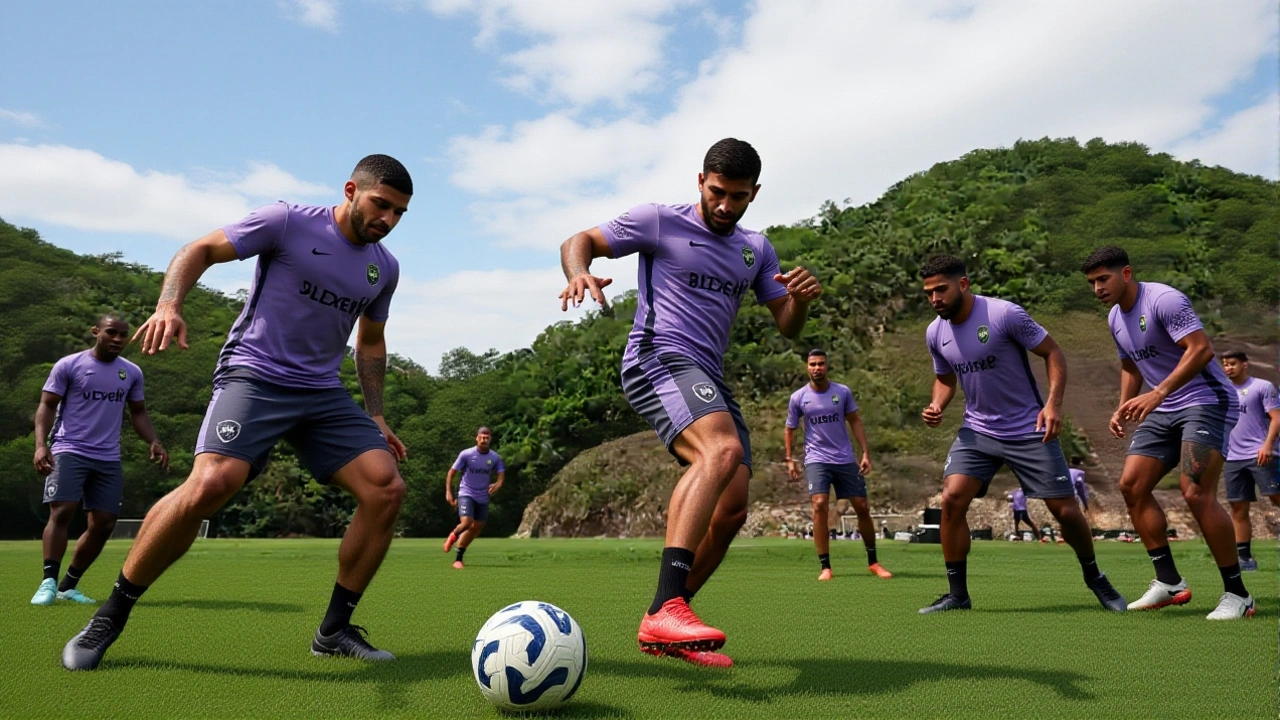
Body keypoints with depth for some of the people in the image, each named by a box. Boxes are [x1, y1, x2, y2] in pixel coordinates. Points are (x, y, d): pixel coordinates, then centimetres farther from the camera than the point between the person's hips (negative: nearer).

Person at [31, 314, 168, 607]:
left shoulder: (132, 372, 9)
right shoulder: (68, 365, -2)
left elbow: (138, 412, 18)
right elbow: (47, 406, -2)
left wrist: (153, 442, 2)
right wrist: (41, 444, -17)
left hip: (109, 459, 4)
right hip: (69, 451, -4)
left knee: (104, 523, 2)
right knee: (62, 511, -18)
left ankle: (68, 586, 15)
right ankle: (48, 582, -9)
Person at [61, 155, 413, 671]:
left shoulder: (384, 268, 11)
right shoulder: (289, 222, -5)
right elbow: (201, 250, -1)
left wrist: (375, 417, 15)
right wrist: (169, 305, -20)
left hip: (323, 392, 6)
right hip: (253, 374, -5)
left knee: (386, 488, -11)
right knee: (211, 483, -28)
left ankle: (334, 630, 4)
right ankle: (109, 618, -5)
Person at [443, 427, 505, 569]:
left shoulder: (495, 458, -2)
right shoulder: (466, 454, -10)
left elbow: (501, 476, 3)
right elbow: (451, 472, -4)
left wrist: (497, 485, -19)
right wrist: (448, 492, -9)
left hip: (483, 497, 4)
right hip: (466, 493, -4)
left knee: (476, 528, 6)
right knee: (466, 522, -23)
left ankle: (458, 558, 20)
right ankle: (454, 535, 13)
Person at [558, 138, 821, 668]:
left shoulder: (756, 250, 20)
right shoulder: (660, 221, 3)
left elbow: (787, 327, 17)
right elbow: (579, 241, 3)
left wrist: (802, 298, -6)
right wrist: (579, 273, -21)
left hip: (708, 378, 8)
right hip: (658, 359, -7)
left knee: (731, 509, 2)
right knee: (724, 449, -34)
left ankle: (666, 633, 15)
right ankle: (665, 609, -40)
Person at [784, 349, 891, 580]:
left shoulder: (843, 392, -1)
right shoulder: (798, 397, -3)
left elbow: (855, 421, 8)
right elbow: (789, 430, 8)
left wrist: (866, 452, 1)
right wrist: (789, 459, 1)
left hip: (846, 459, 2)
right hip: (816, 459, -2)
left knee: (862, 507, 4)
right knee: (819, 505, -19)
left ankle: (873, 562, 23)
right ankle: (825, 567, -10)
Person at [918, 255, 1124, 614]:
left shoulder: (1005, 314, -17)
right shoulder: (935, 333, -1)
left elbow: (1053, 352, -9)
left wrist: (1054, 403, -21)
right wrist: (937, 406, -5)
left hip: (1029, 430, -3)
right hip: (977, 431, 4)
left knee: (1065, 509, 0)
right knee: (951, 499, -14)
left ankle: (1096, 580, 30)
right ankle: (957, 594, 0)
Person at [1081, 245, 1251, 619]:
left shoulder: (1163, 300, -17)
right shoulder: (1115, 318, 11)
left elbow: (1201, 348, -26)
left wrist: (1157, 394, -33)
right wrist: (1123, 407, 10)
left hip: (1206, 401, -9)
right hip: (1163, 411, 9)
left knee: (1196, 492, -20)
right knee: (1131, 484, -1)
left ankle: (1237, 594, -5)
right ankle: (1169, 582, 7)